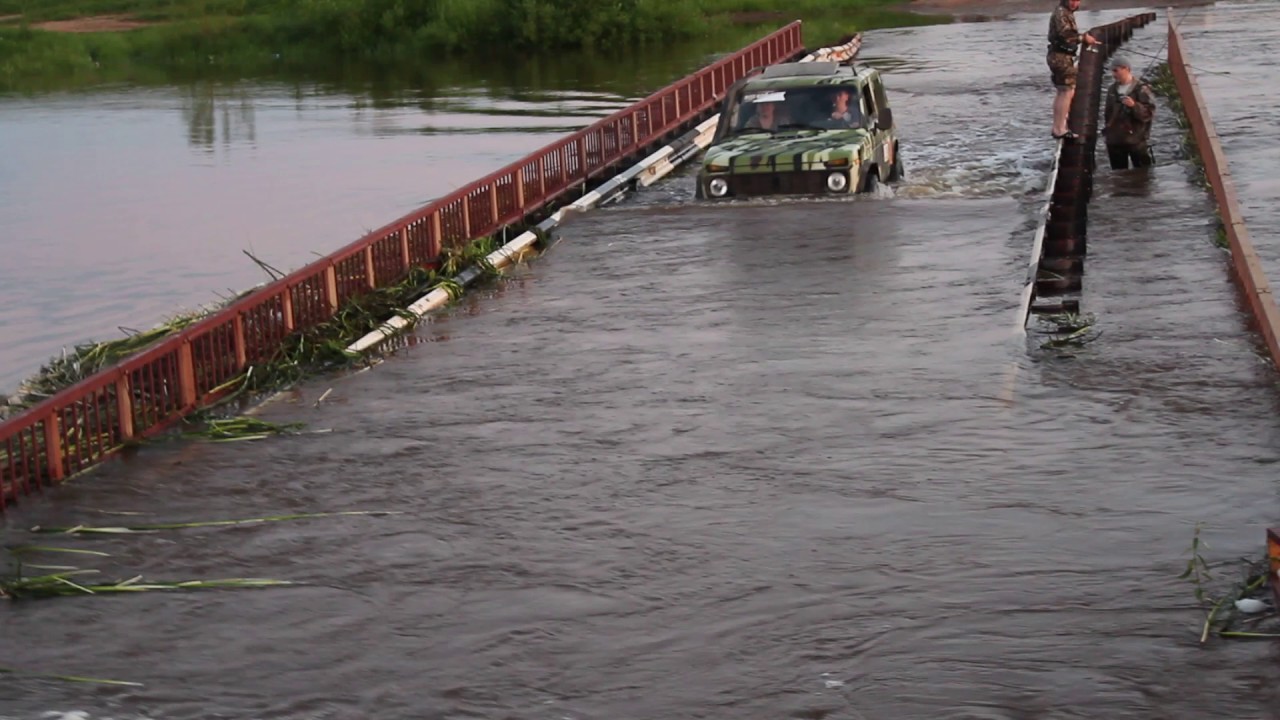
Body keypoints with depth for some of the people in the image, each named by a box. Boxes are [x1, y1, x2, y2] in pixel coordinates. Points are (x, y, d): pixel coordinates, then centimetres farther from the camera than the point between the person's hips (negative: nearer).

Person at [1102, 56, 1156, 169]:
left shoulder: (1141, 89, -6)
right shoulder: (1112, 89, 13)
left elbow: (1149, 113, -12)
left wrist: (1134, 105, -27)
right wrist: (1106, 130, 17)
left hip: (1136, 140, -6)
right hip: (1115, 140, 6)